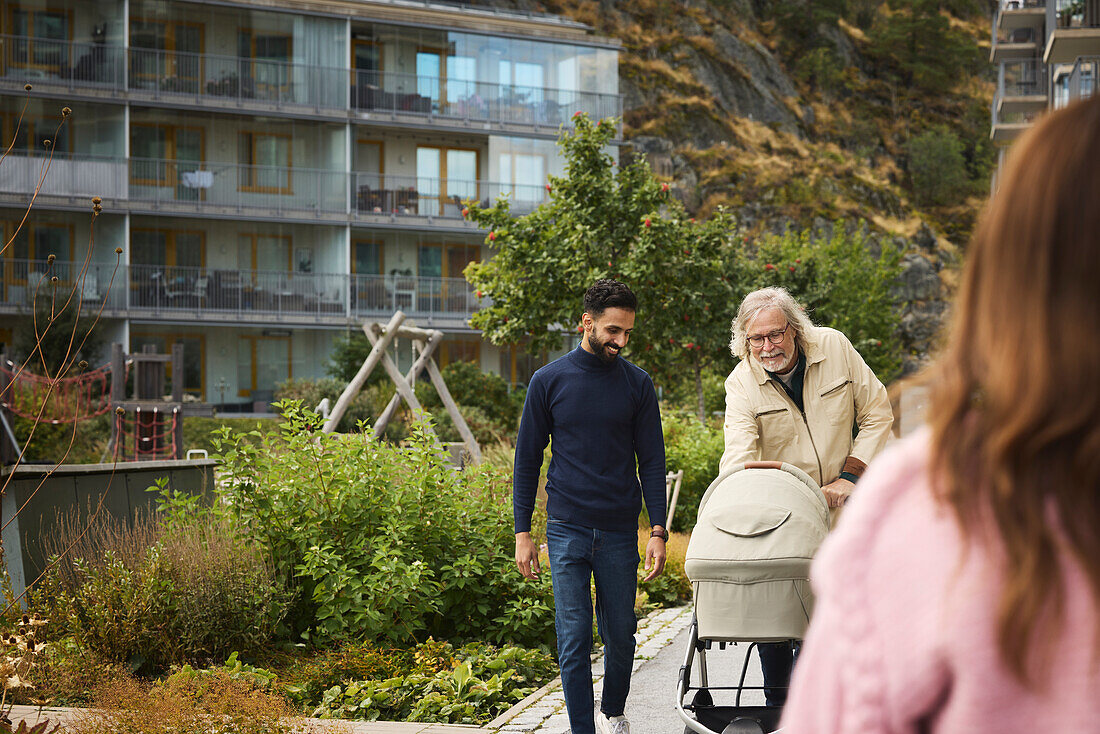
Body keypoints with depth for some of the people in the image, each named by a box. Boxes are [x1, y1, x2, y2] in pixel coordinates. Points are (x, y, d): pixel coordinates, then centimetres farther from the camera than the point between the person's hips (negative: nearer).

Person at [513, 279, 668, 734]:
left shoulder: (637, 385, 3)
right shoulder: (549, 381, 1)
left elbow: (652, 462, 5)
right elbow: (527, 460, 6)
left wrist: (658, 531, -3)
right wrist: (522, 532, 1)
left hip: (620, 530, 1)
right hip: (567, 529, -1)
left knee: (620, 632, 9)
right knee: (574, 637, -4)